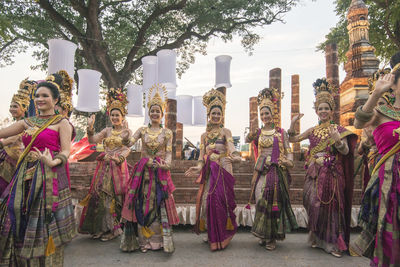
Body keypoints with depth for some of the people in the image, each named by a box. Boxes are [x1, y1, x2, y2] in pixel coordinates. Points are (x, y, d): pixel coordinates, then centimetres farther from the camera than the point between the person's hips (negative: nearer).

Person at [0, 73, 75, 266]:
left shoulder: (61, 123, -1)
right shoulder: (27, 123, 16)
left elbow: (65, 152, -9)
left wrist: (52, 162, -26)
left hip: (49, 176, -6)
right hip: (26, 176, 6)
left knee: (43, 222, -1)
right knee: (20, 220, 9)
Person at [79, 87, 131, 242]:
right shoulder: (107, 130, 13)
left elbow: (127, 149, -8)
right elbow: (92, 141, 3)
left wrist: (118, 158, -25)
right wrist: (90, 127, -12)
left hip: (118, 167, -4)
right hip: (105, 166, 4)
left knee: (114, 196, -3)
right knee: (100, 194, 3)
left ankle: (113, 229, 8)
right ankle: (101, 228, 15)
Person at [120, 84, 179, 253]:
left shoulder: (167, 132, 6)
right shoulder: (142, 130, 8)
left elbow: (169, 152, 1)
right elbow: (129, 143, -5)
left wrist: (165, 164, -15)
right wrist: (125, 135, -24)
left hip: (160, 171, -1)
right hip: (143, 170, 1)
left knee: (160, 204, -1)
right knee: (142, 203, 2)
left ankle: (162, 239, 10)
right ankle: (144, 240, 13)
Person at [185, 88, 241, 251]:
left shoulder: (225, 132, 4)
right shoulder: (204, 135, 16)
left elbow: (231, 146, -15)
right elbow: (202, 154, 10)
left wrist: (234, 156, -36)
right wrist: (199, 167, -8)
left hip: (222, 169, -4)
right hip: (208, 171, 4)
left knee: (218, 199, -8)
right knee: (207, 199, 3)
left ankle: (219, 237, 6)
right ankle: (211, 234, 20)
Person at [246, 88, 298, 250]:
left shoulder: (281, 132, 6)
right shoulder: (258, 132, 10)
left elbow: (288, 150, 3)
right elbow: (247, 140, -10)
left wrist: (289, 161, -17)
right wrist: (252, 132, -29)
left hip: (277, 170, -2)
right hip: (262, 170, 2)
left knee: (275, 200, -3)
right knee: (261, 200, -1)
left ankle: (271, 237, 10)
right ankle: (265, 235, 16)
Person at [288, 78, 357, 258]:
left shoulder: (338, 129, 1)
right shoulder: (313, 130, 11)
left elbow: (346, 152, -7)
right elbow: (292, 139, 12)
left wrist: (337, 140, -25)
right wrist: (293, 123, -1)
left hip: (332, 173, -3)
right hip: (315, 172, 3)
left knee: (331, 204, -2)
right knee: (314, 204, 5)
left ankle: (333, 242, 9)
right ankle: (317, 238, 21)